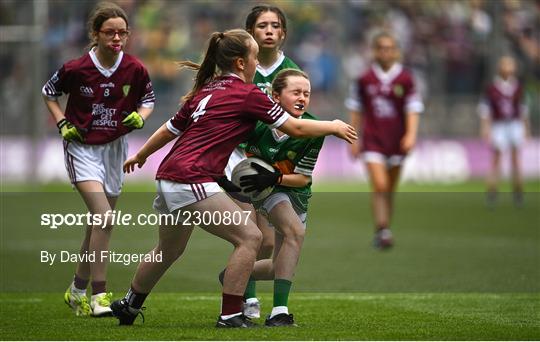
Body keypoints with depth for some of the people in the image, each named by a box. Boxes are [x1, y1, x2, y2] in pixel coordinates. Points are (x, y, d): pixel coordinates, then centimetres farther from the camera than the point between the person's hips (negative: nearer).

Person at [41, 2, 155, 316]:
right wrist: (62, 124, -7)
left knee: (99, 224, 12)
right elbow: (49, 92, 3)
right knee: (104, 218, -20)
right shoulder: (76, 69, -16)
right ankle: (99, 295, -16)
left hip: (115, 148, 4)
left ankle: (78, 291, 29)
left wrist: (140, 116, -12)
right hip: (82, 147, -4)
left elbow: (148, 99, 9)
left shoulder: (135, 69, -9)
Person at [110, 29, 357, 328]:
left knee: (170, 250, 27)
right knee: (249, 237, -8)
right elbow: (294, 127, -1)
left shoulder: (204, 91, 18)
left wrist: (140, 156, 43)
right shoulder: (247, 93, -5)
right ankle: (230, 315, -7)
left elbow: (170, 129, 27)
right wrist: (334, 127, 13)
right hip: (192, 180, -9)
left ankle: (129, 304, 43)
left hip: (168, 179, 9)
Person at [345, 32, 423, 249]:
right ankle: (382, 230, -16)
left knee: (390, 190, 11)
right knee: (379, 186, -16)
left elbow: (413, 109, -3)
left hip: (397, 140, 1)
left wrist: (411, 135, -17)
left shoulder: (405, 79, -2)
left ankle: (383, 232, 22)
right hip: (372, 140, -1)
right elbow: (356, 110, 8)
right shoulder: (365, 80, -1)